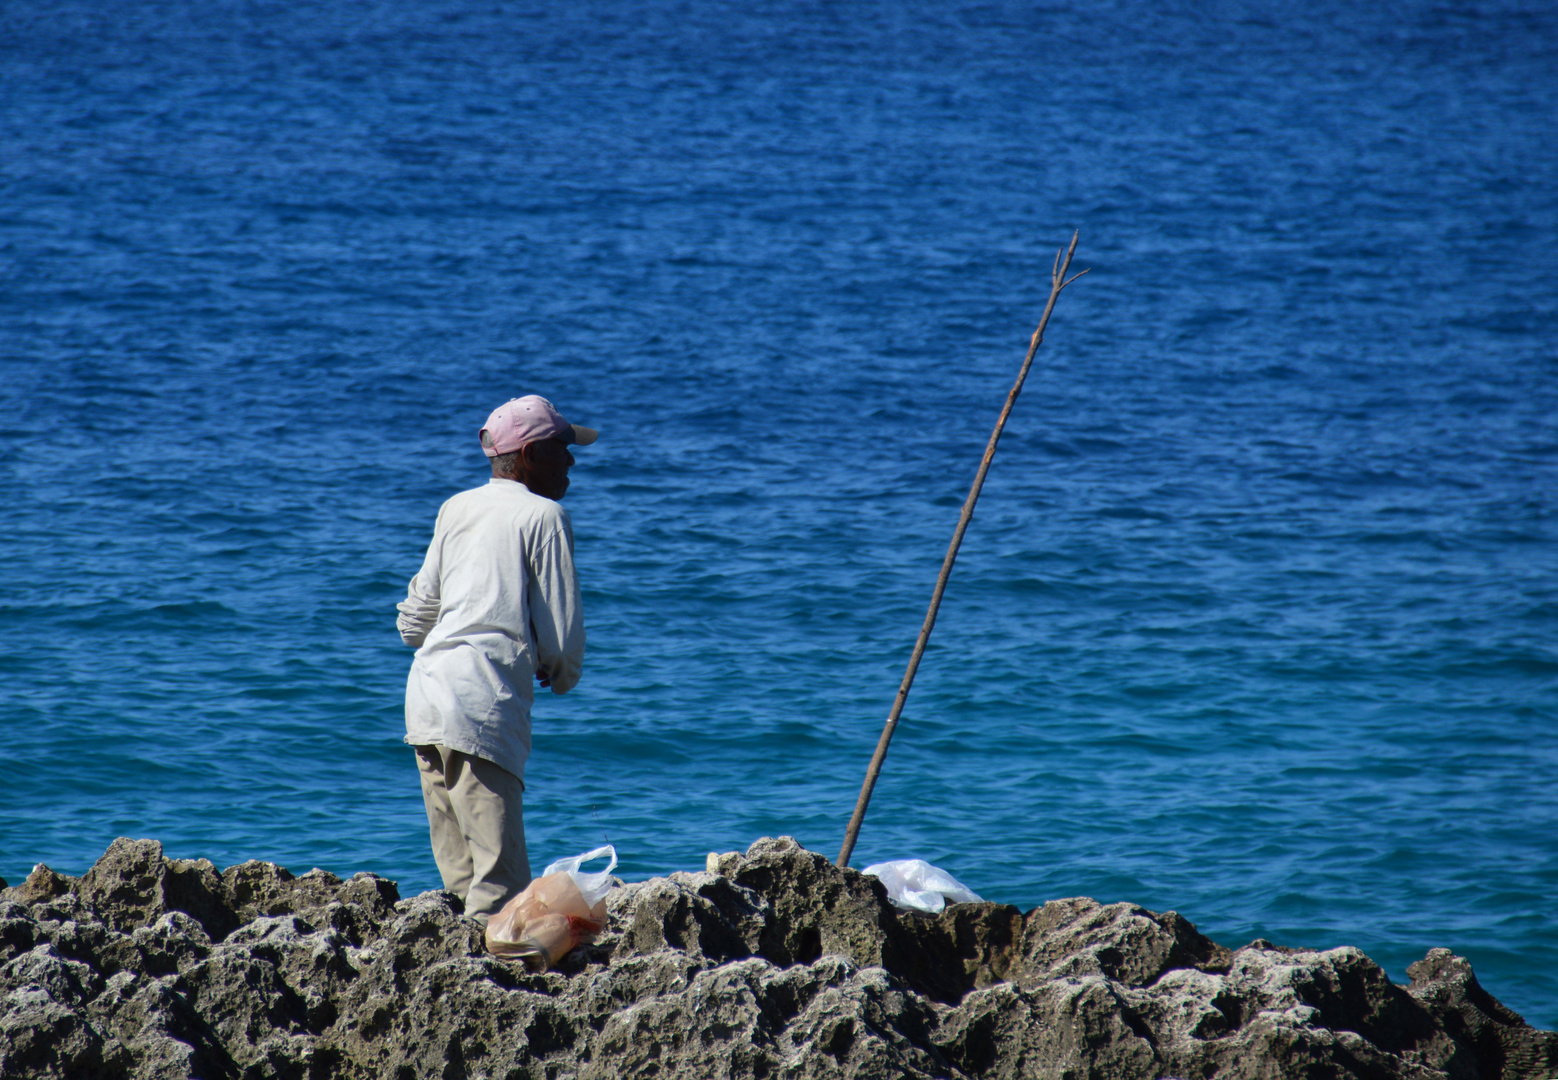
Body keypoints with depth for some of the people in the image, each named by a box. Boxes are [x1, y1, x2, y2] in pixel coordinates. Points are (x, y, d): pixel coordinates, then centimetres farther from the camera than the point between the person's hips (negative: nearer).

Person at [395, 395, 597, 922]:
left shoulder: (455, 509, 19)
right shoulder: (544, 516, 0)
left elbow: (415, 618, 23)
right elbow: (562, 632, -3)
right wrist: (563, 676, 17)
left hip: (425, 691, 7)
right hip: (484, 702, -7)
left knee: (461, 876, 8)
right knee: (500, 881, -12)